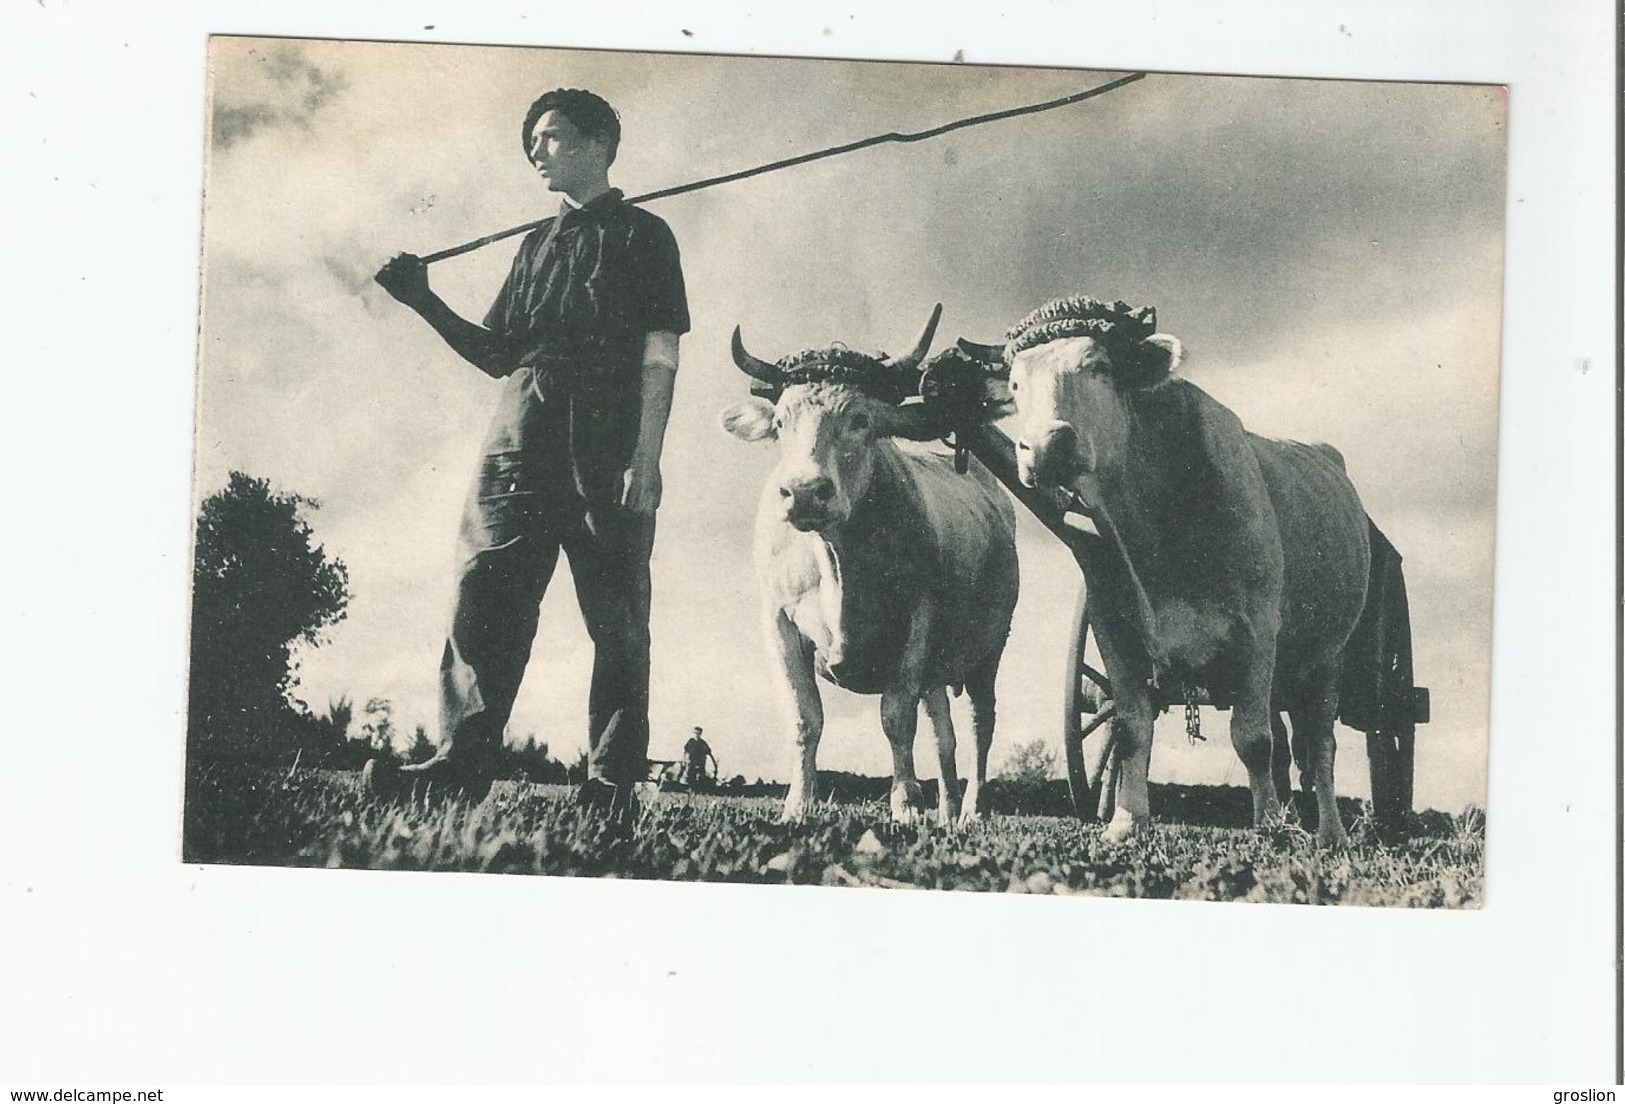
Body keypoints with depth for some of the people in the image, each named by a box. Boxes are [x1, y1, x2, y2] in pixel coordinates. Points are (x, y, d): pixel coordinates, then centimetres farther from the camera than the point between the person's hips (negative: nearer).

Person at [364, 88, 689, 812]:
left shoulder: (641, 234, 9)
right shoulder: (539, 243, 25)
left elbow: (659, 358, -1)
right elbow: (499, 357, 22)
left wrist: (646, 460, -12)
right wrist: (425, 304, 9)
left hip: (607, 445, -5)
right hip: (522, 438, 5)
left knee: (616, 617, -3)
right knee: (486, 592, -7)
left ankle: (612, 780, -2)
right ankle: (463, 762, -10)